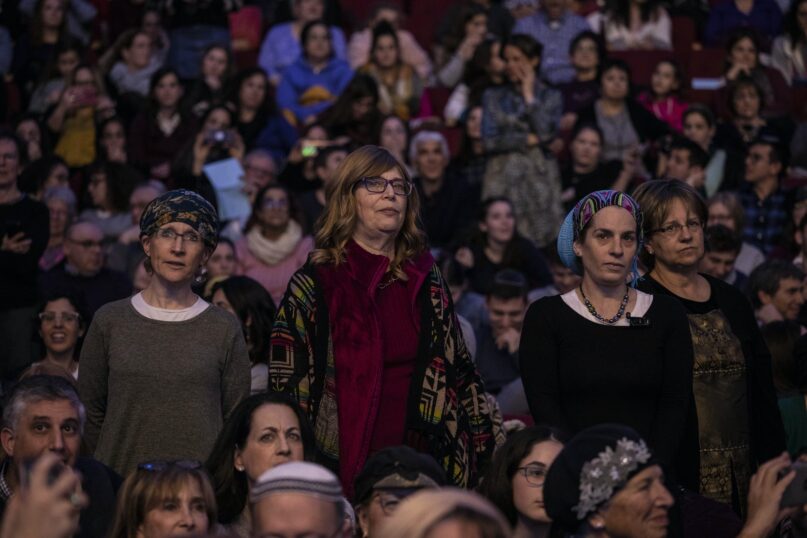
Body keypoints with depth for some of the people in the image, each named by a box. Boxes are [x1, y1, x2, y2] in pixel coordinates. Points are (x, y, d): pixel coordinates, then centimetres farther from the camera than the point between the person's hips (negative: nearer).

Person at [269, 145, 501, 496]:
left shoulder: (425, 280, 12)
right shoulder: (312, 285, 0)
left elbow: (458, 369, 15)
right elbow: (286, 382, -2)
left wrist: (490, 451, 9)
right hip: (344, 464, -3)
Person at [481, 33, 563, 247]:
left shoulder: (550, 96, 11)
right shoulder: (493, 97, 12)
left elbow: (546, 133, -8)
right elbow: (490, 141, 0)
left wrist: (529, 96, 0)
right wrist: (530, 140, -4)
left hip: (540, 176, 0)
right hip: (504, 177, 0)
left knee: (541, 242, -7)